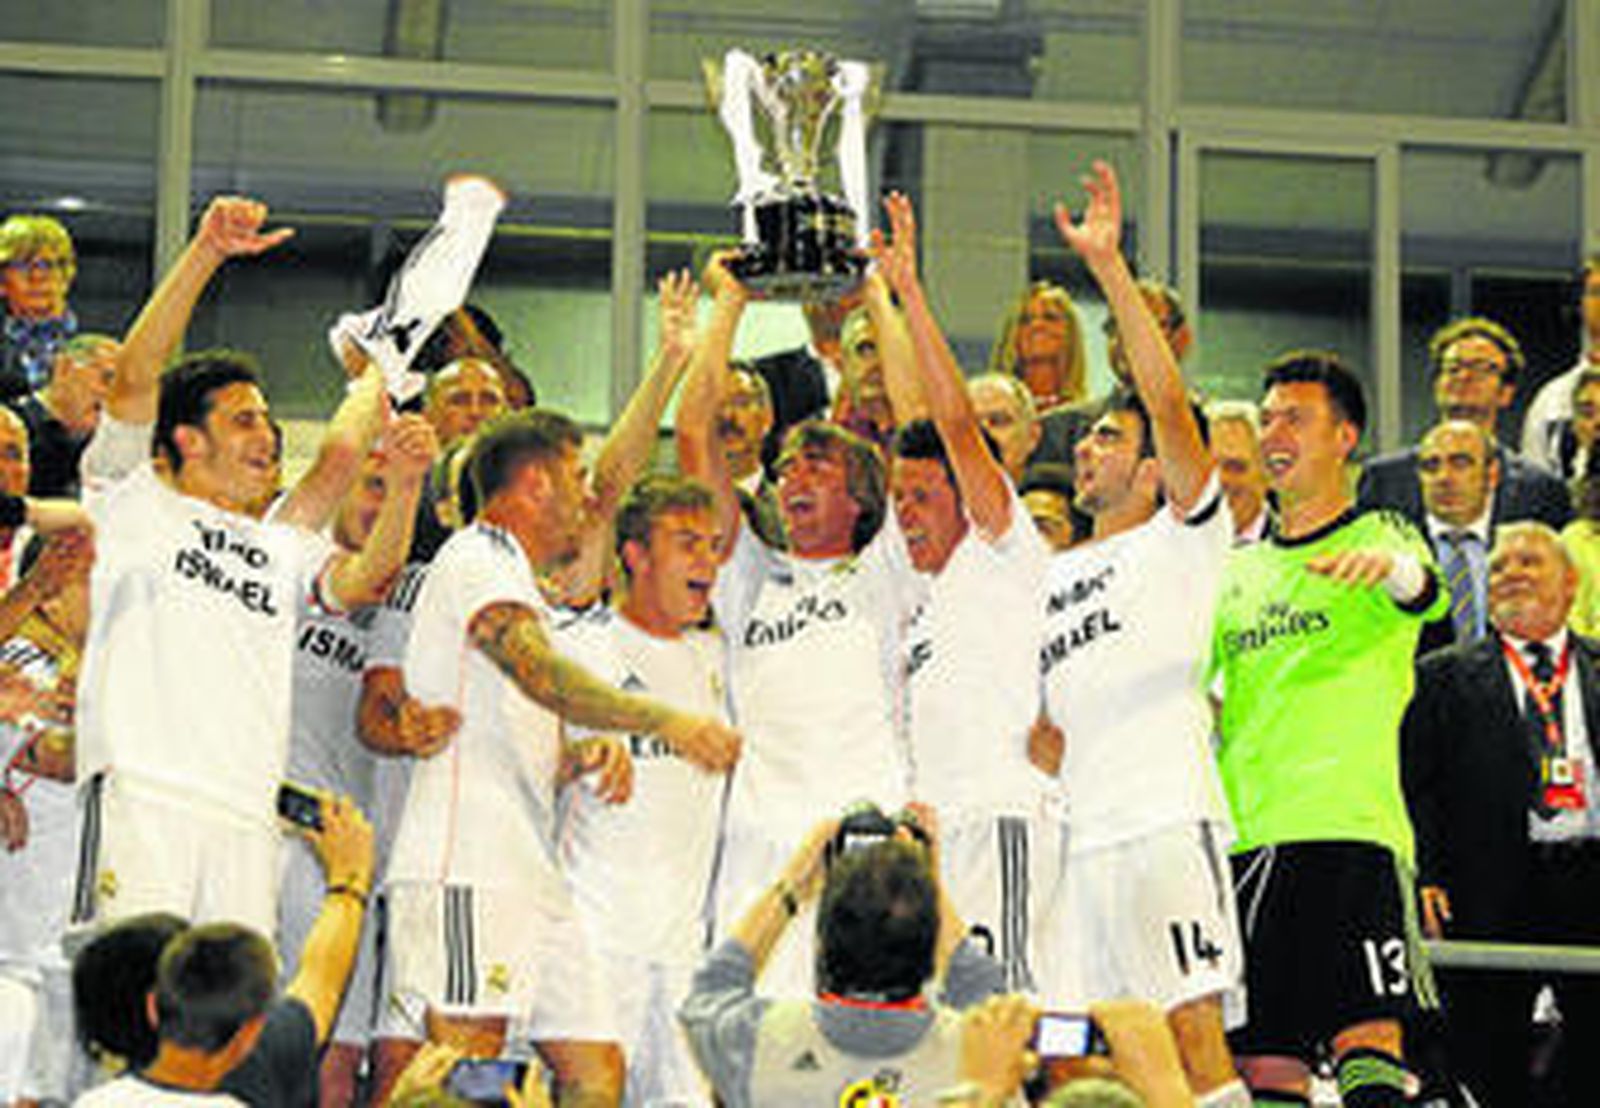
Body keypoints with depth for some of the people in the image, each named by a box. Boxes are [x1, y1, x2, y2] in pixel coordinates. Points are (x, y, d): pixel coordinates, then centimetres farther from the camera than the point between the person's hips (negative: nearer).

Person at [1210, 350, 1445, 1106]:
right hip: (1244, 843, 5)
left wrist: (1387, 566, -41)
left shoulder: (1379, 536, 5)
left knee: (1368, 1045, -16)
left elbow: (1419, 587, -18)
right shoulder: (1236, 572, 21)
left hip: (1350, 829, -5)